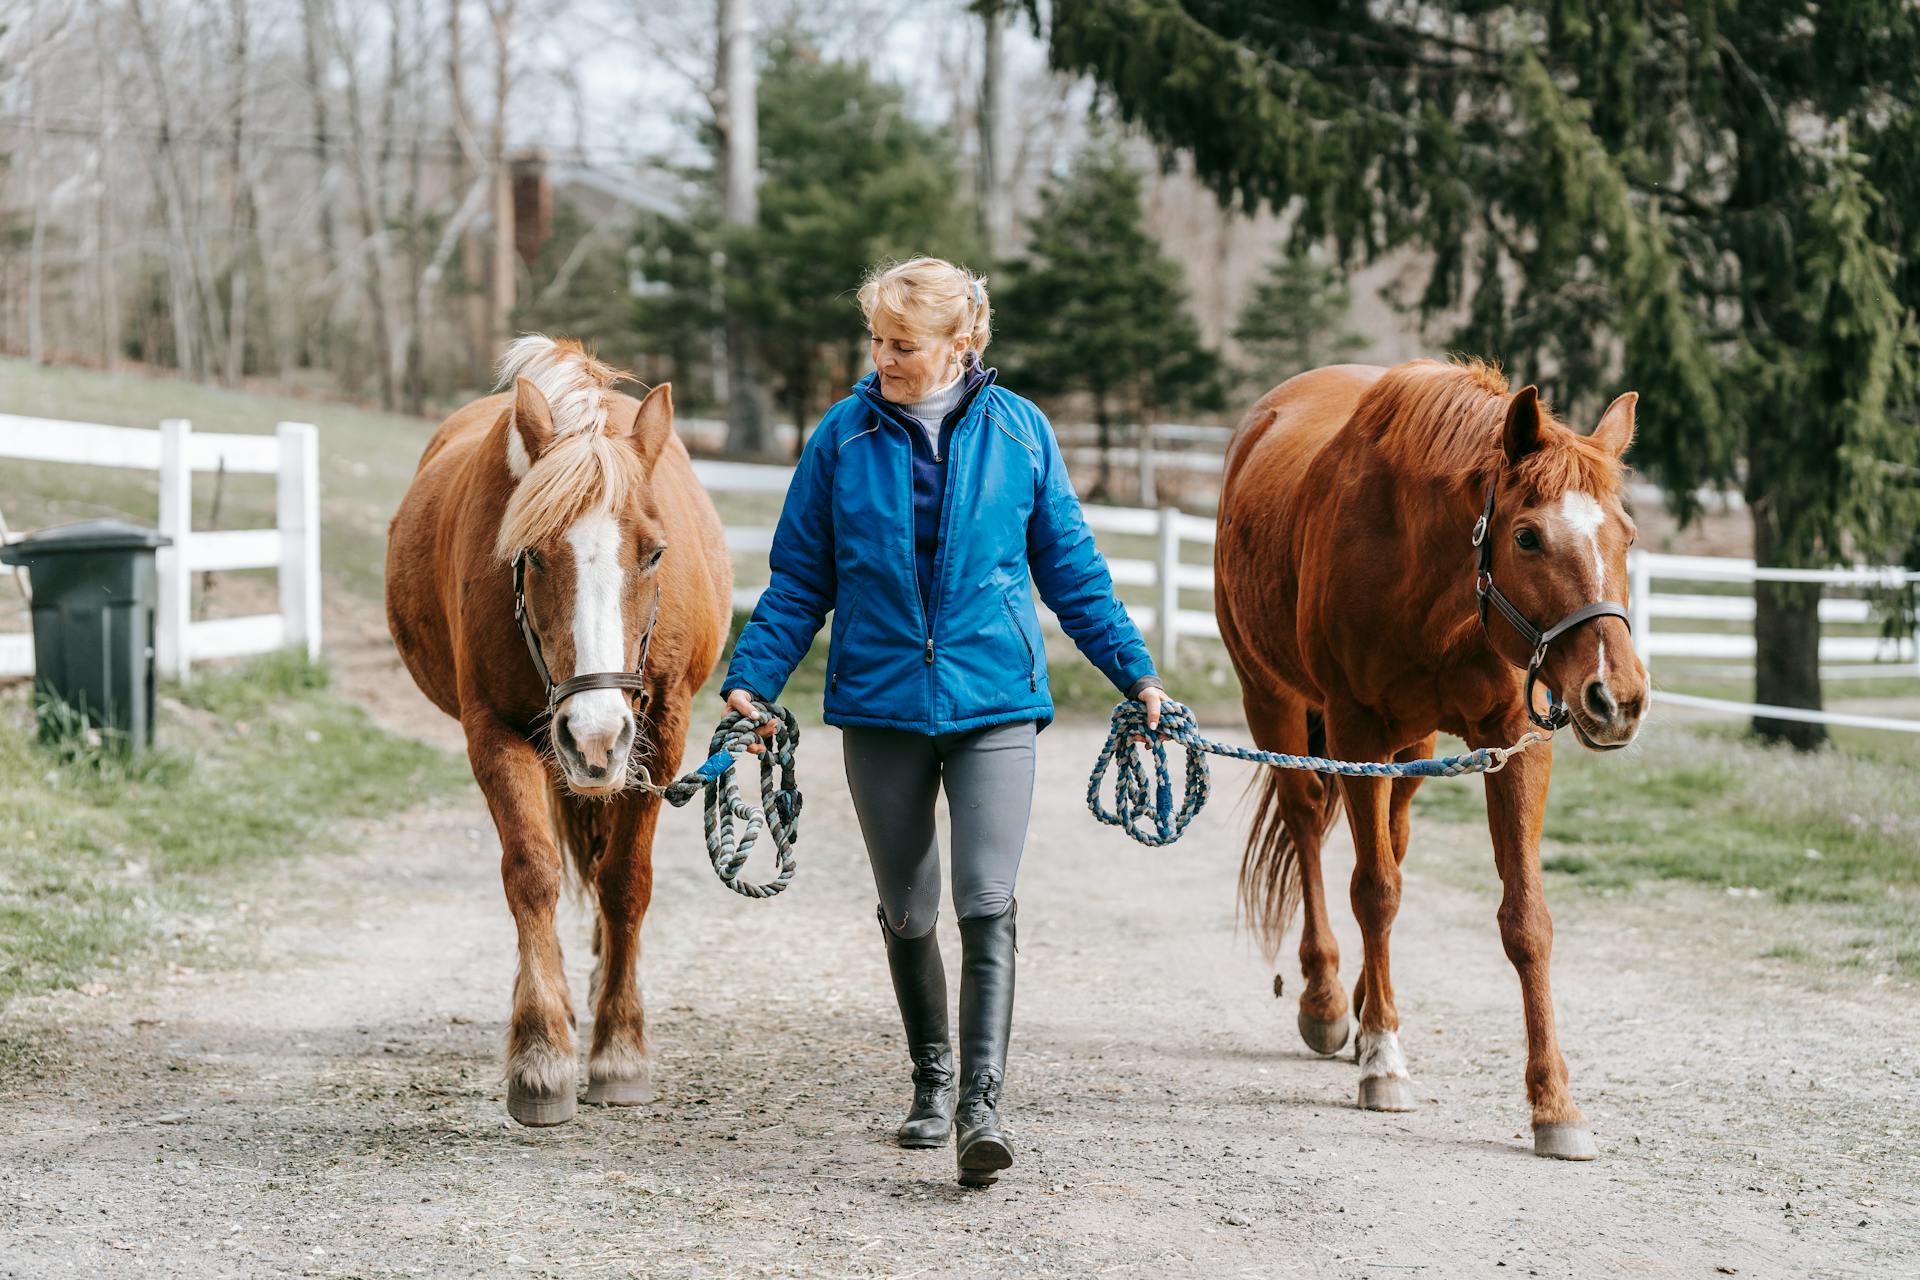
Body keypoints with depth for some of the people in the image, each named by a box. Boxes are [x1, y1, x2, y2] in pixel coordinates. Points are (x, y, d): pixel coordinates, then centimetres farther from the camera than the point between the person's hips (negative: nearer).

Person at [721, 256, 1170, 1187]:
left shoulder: (1018, 430, 1)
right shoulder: (844, 436, 0)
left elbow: (1071, 569, 9)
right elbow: (800, 580, 4)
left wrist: (1133, 671, 7)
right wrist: (751, 679, -6)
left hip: (993, 700, -1)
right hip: (880, 704, 1)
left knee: (987, 906, -13)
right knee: (906, 912, 12)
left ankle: (981, 1106, -14)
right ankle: (932, 1084, 30)